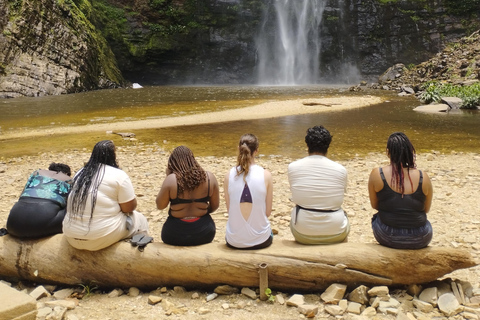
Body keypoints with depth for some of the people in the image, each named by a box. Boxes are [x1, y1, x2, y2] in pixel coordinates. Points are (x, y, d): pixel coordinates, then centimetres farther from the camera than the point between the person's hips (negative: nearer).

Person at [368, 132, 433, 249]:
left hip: (387, 238, -1)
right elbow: (426, 209, 5)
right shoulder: (423, 177, -10)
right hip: (419, 240, 1)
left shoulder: (376, 174, -12)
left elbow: (374, 205, 1)